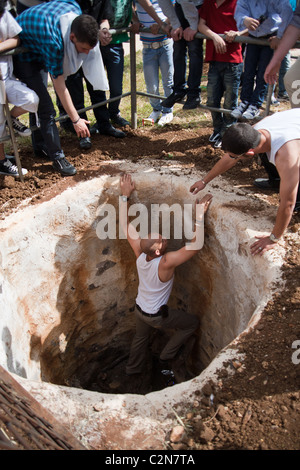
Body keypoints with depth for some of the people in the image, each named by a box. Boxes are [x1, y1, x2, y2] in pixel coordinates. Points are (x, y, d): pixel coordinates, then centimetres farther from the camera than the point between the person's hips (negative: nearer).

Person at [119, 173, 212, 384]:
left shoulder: (140, 252, -23)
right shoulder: (166, 262, -39)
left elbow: (125, 225, -14)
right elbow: (197, 245, -44)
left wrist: (125, 195, -11)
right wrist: (200, 214, -43)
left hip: (139, 309, 6)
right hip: (156, 316, -6)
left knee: (141, 337, 33)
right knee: (193, 323, 16)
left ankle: (133, 368, 57)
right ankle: (166, 358, 21)